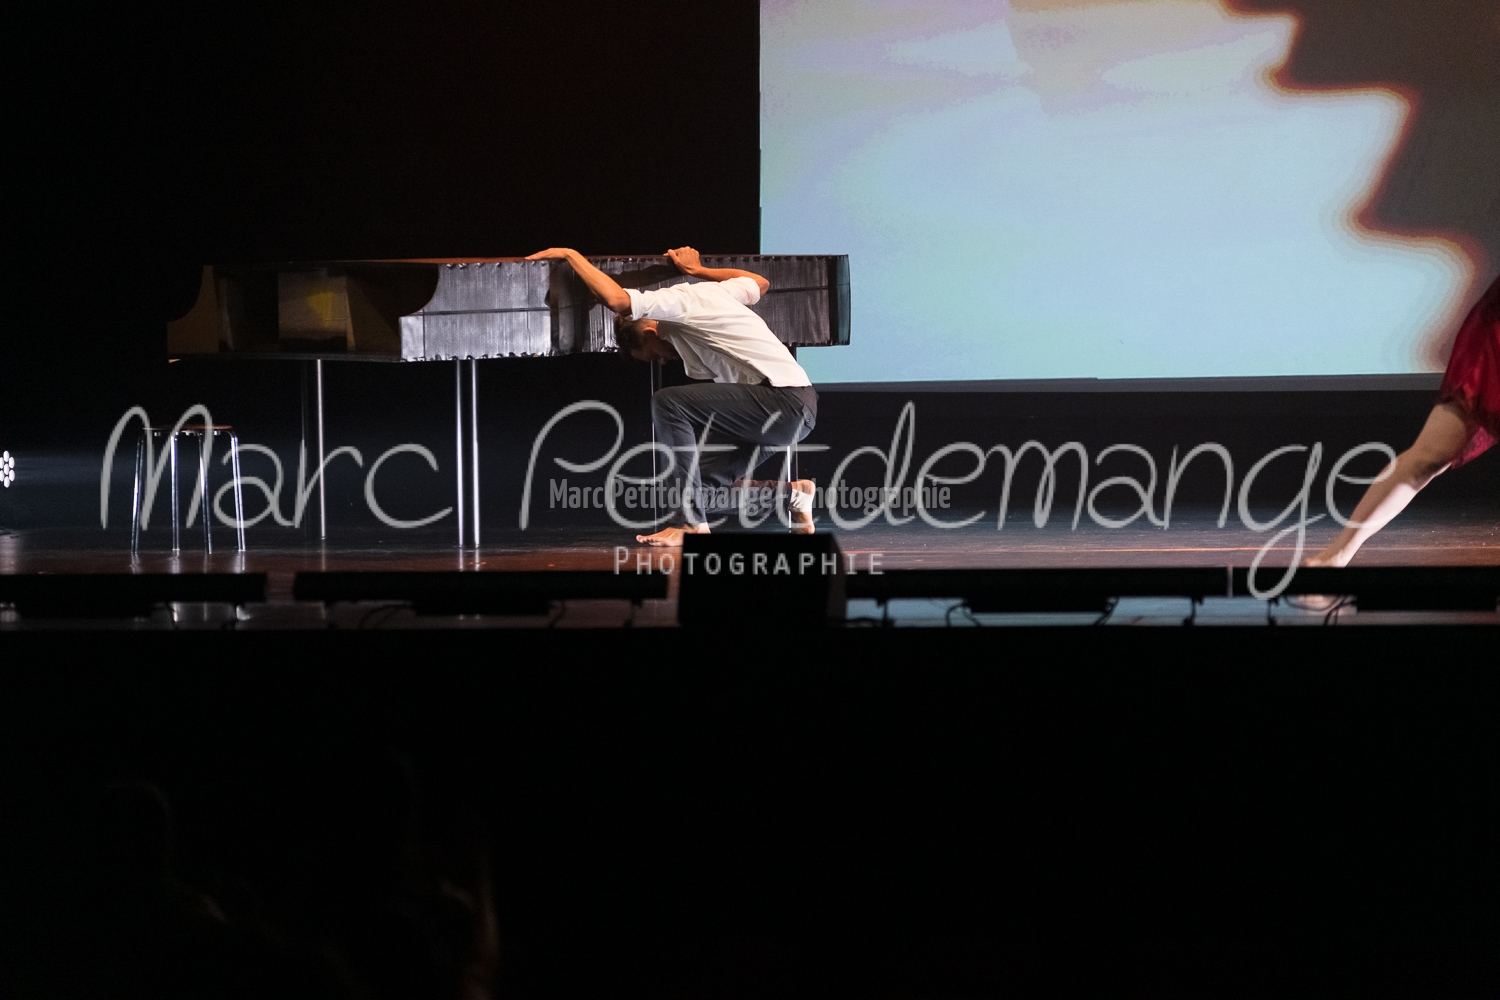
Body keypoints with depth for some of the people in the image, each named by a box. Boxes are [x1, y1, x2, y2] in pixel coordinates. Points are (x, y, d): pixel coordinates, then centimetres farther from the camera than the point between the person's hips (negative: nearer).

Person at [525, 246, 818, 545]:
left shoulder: (678, 300, -5)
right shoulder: (710, 290, 20)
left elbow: (617, 299, -21)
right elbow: (761, 283, 38)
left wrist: (571, 254, -8)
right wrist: (697, 270, 43)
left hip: (783, 402, -10)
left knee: (668, 404, -16)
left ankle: (693, 524, -16)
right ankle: (793, 493, 16)